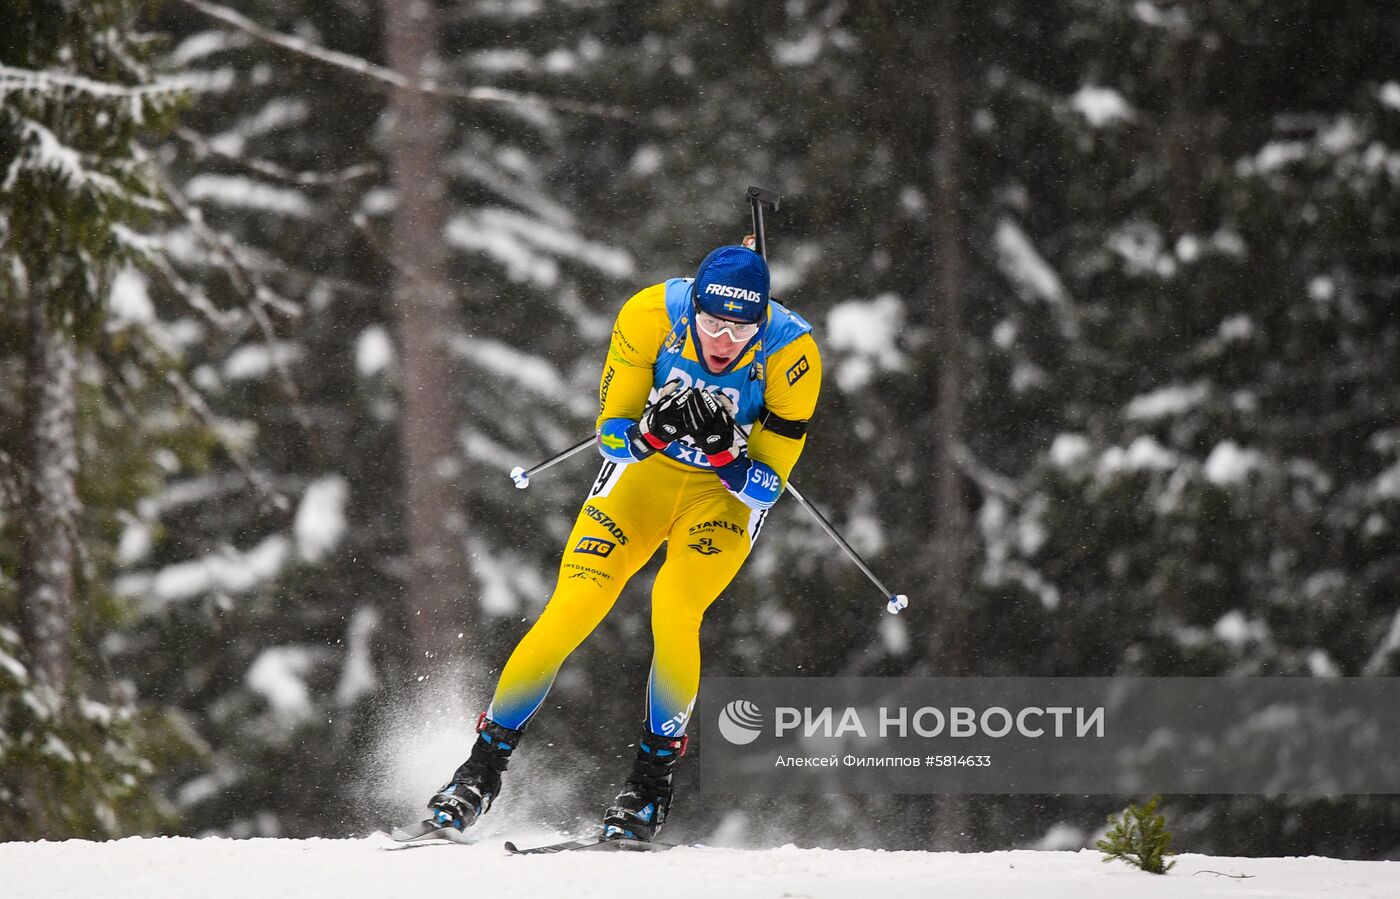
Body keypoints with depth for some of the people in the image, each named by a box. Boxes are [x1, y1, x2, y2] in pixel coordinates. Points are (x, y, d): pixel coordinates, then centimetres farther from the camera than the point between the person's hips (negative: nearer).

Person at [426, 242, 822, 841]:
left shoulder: (791, 353, -26)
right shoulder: (651, 315, -25)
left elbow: (768, 486, -19)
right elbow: (611, 433, -15)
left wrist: (722, 453, -38)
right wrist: (654, 434, -36)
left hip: (729, 492, -1)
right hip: (642, 473, 1)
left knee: (674, 607, -26)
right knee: (571, 611, -14)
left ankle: (653, 778, -8)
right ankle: (483, 768, 1)